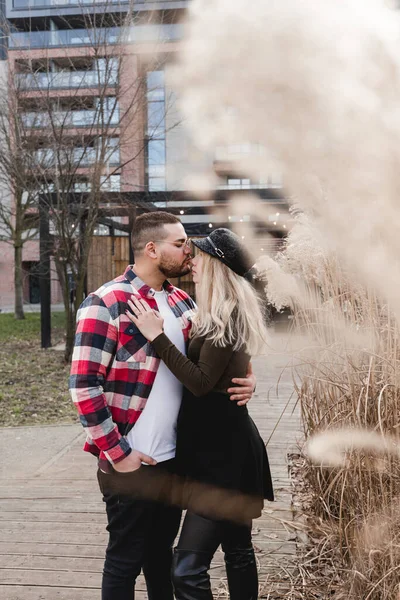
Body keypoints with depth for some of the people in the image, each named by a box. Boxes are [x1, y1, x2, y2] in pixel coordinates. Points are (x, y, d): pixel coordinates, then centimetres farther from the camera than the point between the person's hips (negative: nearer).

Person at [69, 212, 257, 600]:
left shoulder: (180, 302, 7)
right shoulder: (107, 303, -15)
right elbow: (83, 385, -17)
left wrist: (246, 378, -4)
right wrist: (118, 453, -16)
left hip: (174, 458, 7)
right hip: (130, 463, -6)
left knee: (162, 554, 21)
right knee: (125, 561, 10)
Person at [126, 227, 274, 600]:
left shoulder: (225, 314, -16)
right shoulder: (229, 311, 14)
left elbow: (201, 382, -21)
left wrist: (157, 336, -22)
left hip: (222, 450, -10)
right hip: (226, 444, 10)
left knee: (188, 568, -10)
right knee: (237, 549, 19)